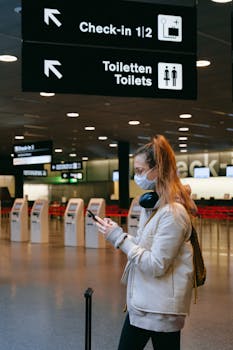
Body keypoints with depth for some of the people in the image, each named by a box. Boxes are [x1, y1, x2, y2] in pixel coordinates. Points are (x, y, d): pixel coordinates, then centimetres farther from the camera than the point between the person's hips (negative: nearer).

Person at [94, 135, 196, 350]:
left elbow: (156, 265, -22)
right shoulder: (153, 204, 8)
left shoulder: (173, 212, -20)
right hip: (141, 304, 9)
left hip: (161, 308, -9)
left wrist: (119, 238, -17)